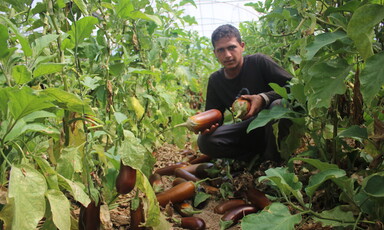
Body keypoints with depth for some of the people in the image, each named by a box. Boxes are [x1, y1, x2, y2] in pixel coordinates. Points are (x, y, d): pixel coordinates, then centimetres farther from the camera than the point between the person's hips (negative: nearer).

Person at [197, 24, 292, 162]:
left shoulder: (258, 62, -12)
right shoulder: (215, 80, 1)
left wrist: (264, 98, -32)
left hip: (274, 124, -3)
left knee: (278, 105, -38)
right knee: (205, 141, -19)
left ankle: (273, 159, -14)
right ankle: (260, 153, -7)